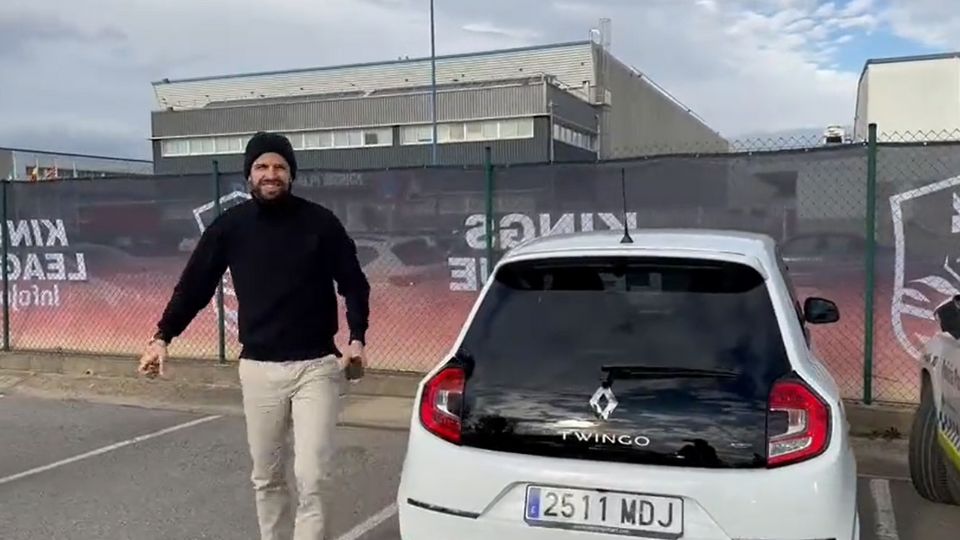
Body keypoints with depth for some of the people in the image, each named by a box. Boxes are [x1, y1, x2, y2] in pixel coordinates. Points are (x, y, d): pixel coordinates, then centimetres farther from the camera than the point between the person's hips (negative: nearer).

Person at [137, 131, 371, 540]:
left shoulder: (320, 222, -4)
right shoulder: (231, 226, 1)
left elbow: (352, 283, 1)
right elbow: (194, 284, 8)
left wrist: (357, 337, -12)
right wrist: (163, 337, 2)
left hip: (315, 366, -2)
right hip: (258, 368, 2)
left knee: (310, 477, -4)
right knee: (266, 476, 13)